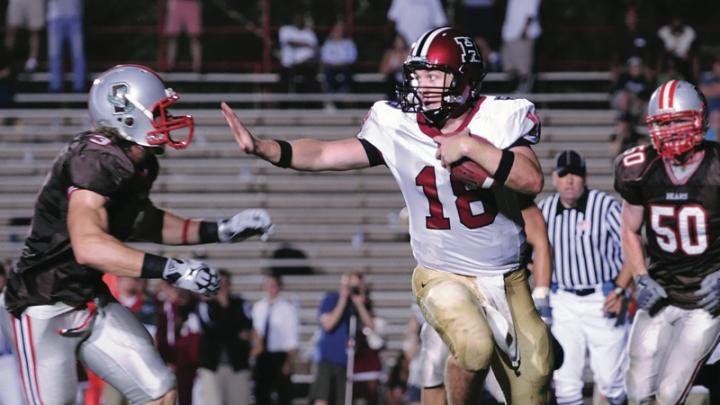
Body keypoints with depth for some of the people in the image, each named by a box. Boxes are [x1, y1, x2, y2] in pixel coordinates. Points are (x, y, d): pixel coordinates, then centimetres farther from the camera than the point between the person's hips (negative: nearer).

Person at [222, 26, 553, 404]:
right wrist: (260, 146, -21)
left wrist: (469, 147, -29)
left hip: (508, 279, 2)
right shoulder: (397, 126, -9)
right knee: (475, 347, -29)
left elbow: (532, 180, -23)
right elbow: (323, 154, -8)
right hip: (444, 277, -2)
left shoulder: (502, 117, -11)